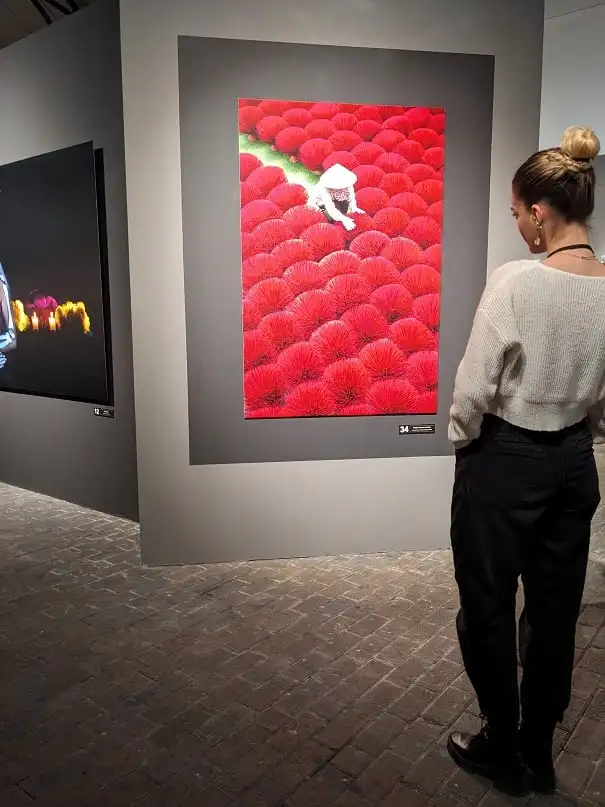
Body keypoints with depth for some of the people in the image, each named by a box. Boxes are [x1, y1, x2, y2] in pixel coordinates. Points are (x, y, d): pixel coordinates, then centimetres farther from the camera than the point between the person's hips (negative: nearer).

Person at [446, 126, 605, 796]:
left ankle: (503, 750, 32)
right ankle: (538, 754, 37)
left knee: (488, 610, 13)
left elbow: (474, 387, -18)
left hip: (505, 463, -6)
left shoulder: (516, 282, -20)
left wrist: (461, 441, 0)